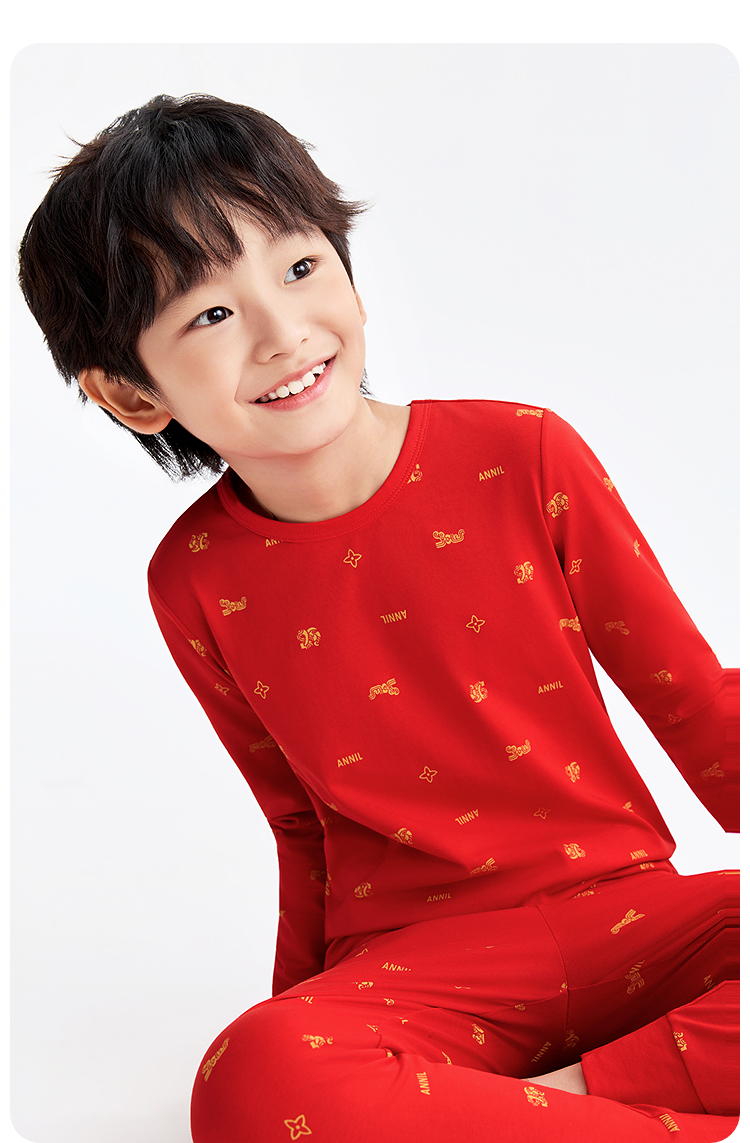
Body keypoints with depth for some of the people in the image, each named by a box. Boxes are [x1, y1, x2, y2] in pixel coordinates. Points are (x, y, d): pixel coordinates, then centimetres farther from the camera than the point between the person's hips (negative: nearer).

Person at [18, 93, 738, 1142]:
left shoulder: (525, 457, -6)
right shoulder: (196, 584, -3)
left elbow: (691, 699, 0)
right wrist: (301, 1001, 12)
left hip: (626, 908, 1)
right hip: (416, 961, 0)